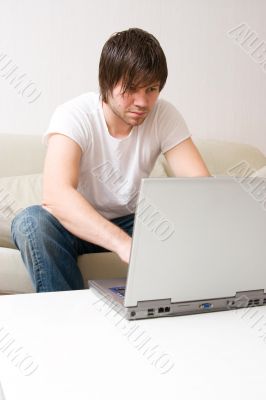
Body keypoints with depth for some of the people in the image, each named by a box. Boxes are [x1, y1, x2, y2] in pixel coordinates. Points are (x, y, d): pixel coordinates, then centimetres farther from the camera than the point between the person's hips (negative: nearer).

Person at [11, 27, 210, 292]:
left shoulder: (164, 116, -12)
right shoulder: (74, 115, -23)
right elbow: (55, 193, -40)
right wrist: (124, 244, -54)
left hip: (130, 222, 3)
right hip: (77, 225, -2)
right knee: (30, 221, -34)